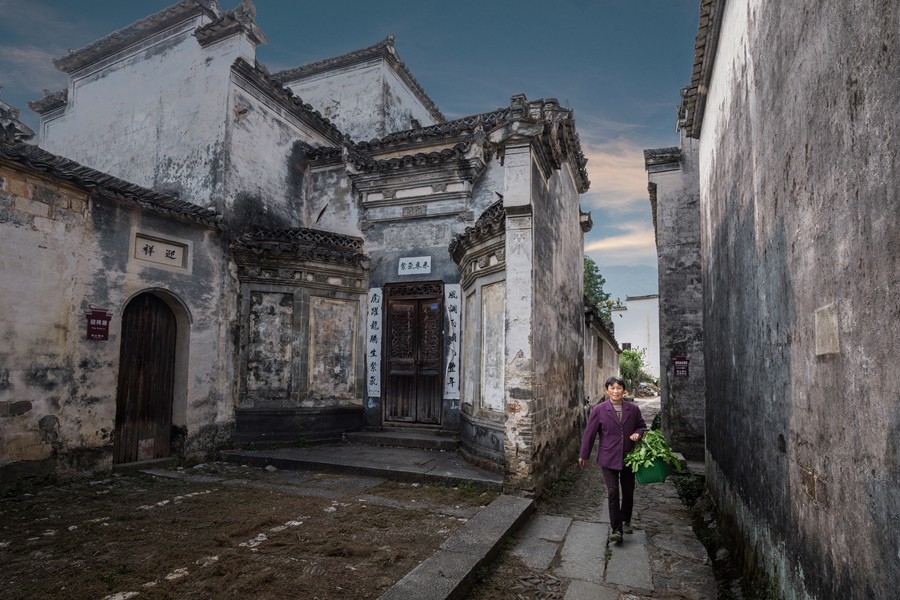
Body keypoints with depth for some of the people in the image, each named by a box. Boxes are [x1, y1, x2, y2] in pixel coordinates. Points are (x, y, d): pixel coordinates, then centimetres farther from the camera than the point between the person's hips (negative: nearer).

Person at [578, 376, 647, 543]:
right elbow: (590, 433, -2)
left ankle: (626, 522, 36)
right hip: (609, 458, -3)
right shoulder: (598, 410, -8)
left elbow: (642, 426, 15)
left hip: (629, 457, 3)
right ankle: (616, 529, 5)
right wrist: (583, 455, 4)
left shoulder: (633, 409, 0)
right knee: (613, 493, -5)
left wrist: (638, 433, -10)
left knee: (628, 492, 14)